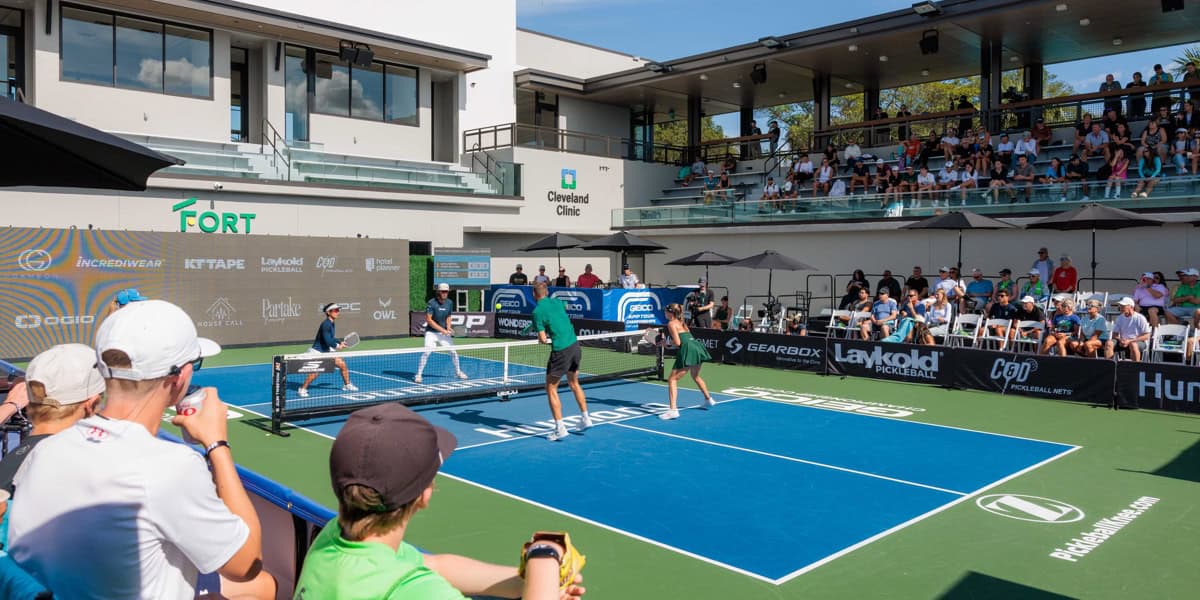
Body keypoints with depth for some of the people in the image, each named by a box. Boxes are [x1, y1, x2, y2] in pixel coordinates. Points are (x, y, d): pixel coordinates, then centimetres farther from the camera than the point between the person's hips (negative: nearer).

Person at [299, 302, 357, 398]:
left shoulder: (332, 324, 5)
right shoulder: (326, 324, -23)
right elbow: (327, 340, -27)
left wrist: (340, 342, 2)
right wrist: (337, 346, -11)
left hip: (327, 351, 9)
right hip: (317, 351, -9)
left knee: (343, 365, 6)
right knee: (315, 372, -19)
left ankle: (347, 385, 23)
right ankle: (302, 389, 0)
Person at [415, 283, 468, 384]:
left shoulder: (450, 303, 0)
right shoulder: (431, 303, -16)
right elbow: (428, 319, -19)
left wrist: (448, 327, -5)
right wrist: (442, 330, -22)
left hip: (444, 333, 5)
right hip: (431, 332, -5)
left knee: (453, 351, 4)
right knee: (427, 352, -19)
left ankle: (458, 372, 24)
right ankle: (418, 375, -8)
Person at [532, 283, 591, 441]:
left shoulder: (537, 311, -9)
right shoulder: (558, 302, 8)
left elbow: (543, 339, -11)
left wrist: (543, 338, 10)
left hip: (560, 351, -6)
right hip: (575, 345, 6)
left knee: (551, 389, 6)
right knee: (574, 383, 26)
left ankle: (560, 429, 2)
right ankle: (585, 418, 34)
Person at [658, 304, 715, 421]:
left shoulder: (671, 323, -2)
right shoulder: (682, 323, 23)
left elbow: (677, 343, -10)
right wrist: (669, 342, 21)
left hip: (688, 351, -9)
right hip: (697, 348, 9)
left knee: (672, 380, -5)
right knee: (695, 376, 34)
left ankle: (673, 410, -17)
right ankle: (709, 400, 49)